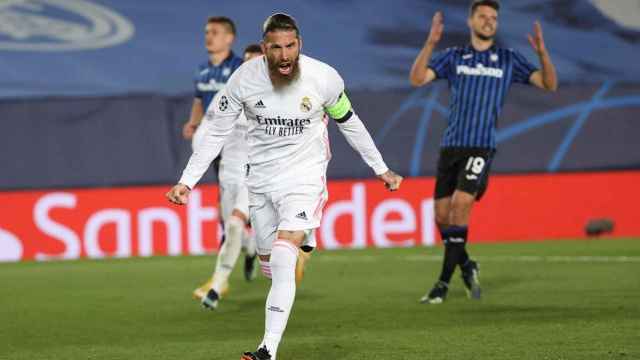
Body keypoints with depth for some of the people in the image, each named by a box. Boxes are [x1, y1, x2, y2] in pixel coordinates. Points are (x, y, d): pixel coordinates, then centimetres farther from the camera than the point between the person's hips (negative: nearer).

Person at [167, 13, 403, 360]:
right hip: (261, 176, 3)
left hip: (305, 174, -3)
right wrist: (186, 181, -7)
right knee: (269, 261, 10)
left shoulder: (324, 78, -14)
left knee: (283, 260, -19)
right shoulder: (245, 78, -13)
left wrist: (381, 169, 12)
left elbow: (349, 123, 5)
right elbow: (216, 132, -2)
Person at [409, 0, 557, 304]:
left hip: (481, 148, -3)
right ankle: (466, 266, 27)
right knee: (442, 214, 2)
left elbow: (549, 84, 5)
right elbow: (417, 79, -3)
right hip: (450, 145, 3)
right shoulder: (453, 57, 10)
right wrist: (430, 44, -16)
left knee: (460, 203, -19)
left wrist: (542, 53, -13)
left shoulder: (508, 60, 9)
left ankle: (444, 281, -13)